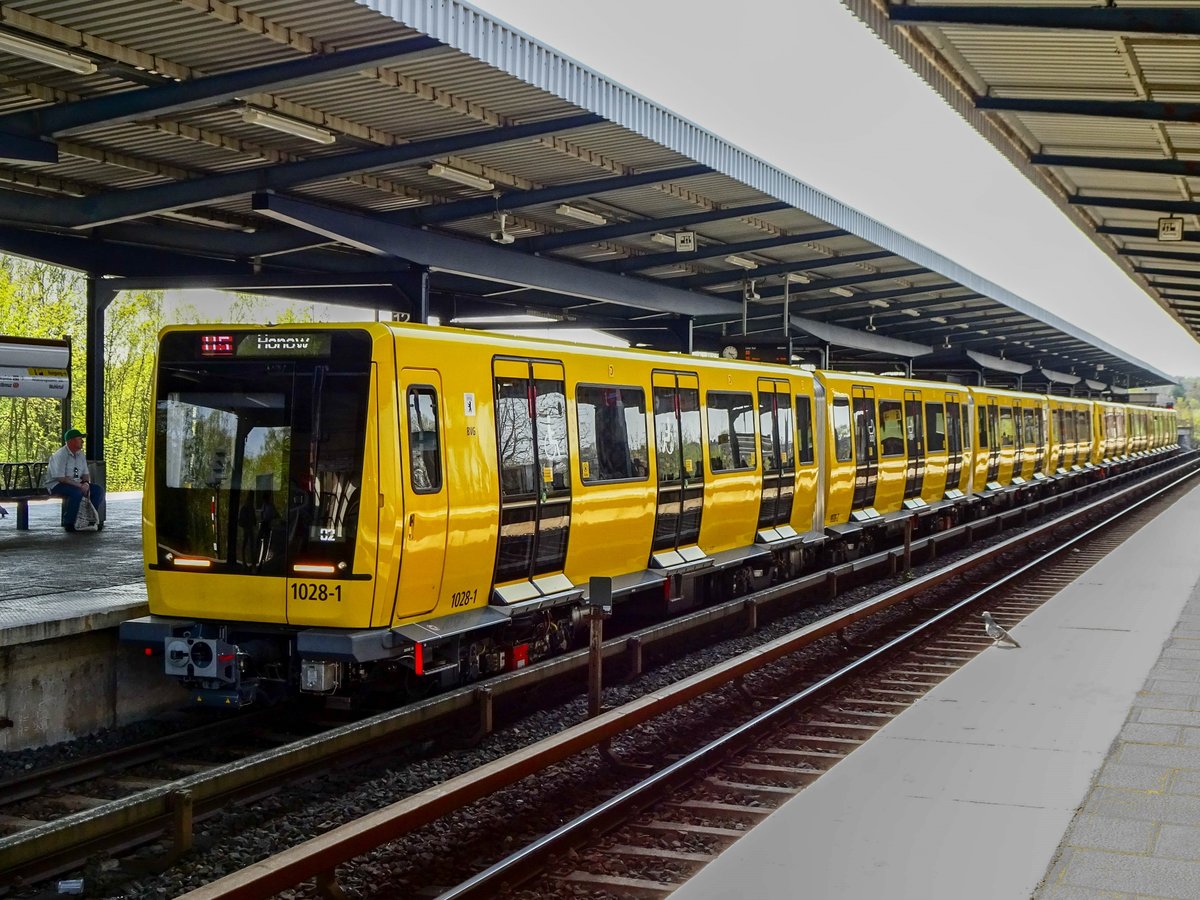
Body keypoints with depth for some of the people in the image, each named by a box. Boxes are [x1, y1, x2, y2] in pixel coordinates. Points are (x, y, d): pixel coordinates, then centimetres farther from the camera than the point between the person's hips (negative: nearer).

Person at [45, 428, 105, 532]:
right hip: (57, 485, -8)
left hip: (76, 484, 8)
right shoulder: (60, 455, -16)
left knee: (99, 490, -8)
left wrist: (86, 483, -10)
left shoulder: (80, 455, 10)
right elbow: (61, 478, -22)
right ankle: (69, 523, -23)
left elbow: (85, 474, 14)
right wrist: (80, 486, -24)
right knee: (77, 492, -36)